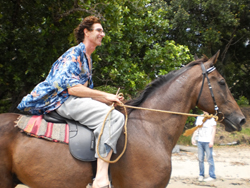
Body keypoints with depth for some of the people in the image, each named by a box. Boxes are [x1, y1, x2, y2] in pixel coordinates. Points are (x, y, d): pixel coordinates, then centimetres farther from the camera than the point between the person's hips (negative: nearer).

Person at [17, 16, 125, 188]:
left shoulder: (87, 59, 24)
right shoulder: (74, 54, -6)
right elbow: (72, 88, -18)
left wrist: (110, 100, 7)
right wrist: (106, 96, -16)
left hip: (75, 102, 10)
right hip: (65, 101, -10)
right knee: (115, 117, -29)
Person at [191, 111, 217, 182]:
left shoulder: (211, 118, 0)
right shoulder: (199, 117, 15)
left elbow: (214, 129, -3)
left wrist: (212, 141, -10)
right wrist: (193, 138, 7)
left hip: (208, 141, -5)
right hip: (200, 141, 5)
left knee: (209, 159, -4)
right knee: (200, 158, 5)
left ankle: (212, 176, 1)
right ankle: (201, 175, 13)